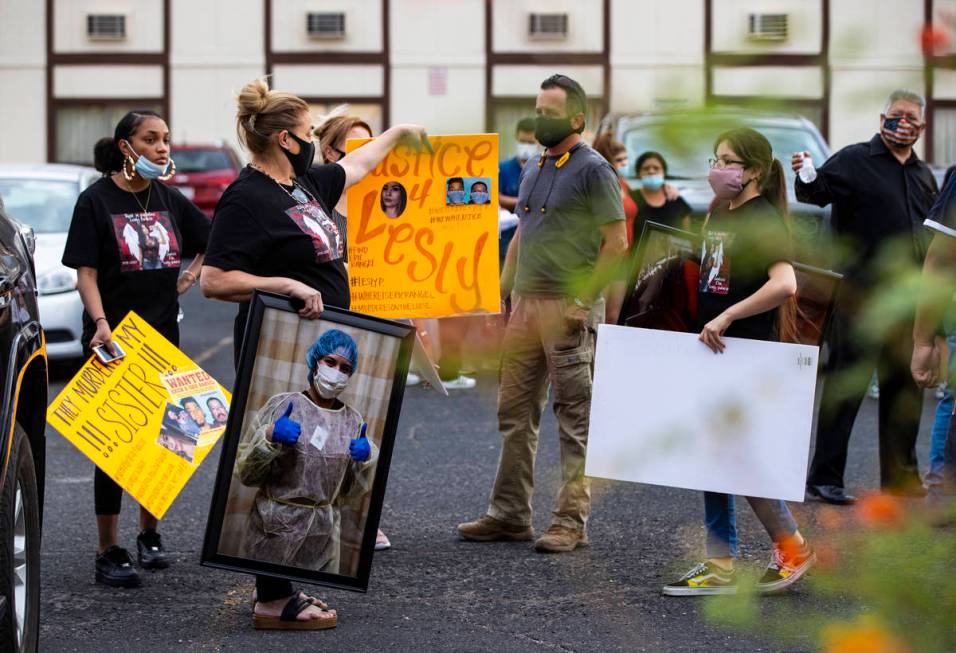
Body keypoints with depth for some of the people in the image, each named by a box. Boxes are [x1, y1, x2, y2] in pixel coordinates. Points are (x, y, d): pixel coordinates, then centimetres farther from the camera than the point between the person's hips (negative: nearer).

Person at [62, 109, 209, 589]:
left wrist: (190, 276, 10)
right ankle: (108, 553, -1)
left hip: (162, 337, 5)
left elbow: (211, 238, 22)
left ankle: (150, 535, 26)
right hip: (113, 339, -5)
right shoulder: (97, 200, -7)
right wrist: (100, 323, -24)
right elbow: (85, 273, -11)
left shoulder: (168, 199, 7)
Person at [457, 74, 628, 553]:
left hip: (570, 308, -8)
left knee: (576, 419, -3)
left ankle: (571, 521, -1)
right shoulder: (533, 170, 18)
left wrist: (585, 301, -16)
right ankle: (509, 514, 16)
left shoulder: (593, 170, -6)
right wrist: (503, 292, 16)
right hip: (526, 304, 8)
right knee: (515, 414, 9)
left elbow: (616, 243, -11)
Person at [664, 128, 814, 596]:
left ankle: (793, 547, 11)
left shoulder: (764, 221, -15)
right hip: (712, 354, 9)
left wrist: (727, 316, -29)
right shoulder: (717, 214, 12)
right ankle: (720, 567, 13)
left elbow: (784, 284, -30)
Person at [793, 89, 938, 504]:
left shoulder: (923, 175, 17)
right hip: (863, 293, -6)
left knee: (906, 386, 11)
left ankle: (901, 477, 22)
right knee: (847, 383, -7)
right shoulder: (855, 161, -2)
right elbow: (817, 192, -17)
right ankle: (824, 477, -3)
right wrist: (806, 178, -39)